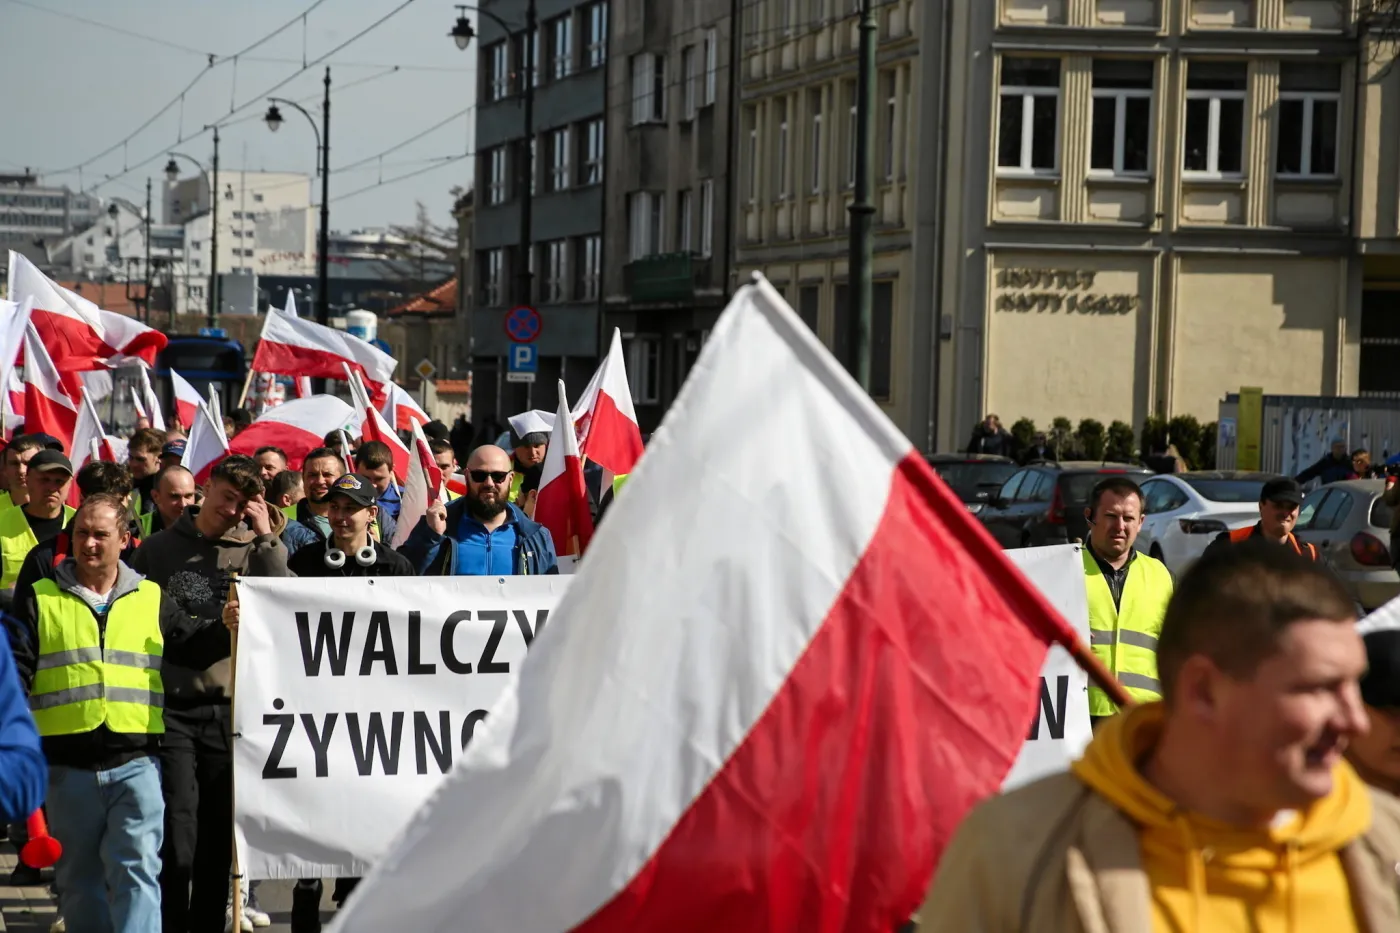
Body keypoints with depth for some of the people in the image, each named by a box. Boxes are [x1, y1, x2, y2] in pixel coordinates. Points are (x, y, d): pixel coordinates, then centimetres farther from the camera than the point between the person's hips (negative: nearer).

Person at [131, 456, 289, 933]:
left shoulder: (255, 550, 5)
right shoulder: (158, 548, 6)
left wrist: (267, 539, -11)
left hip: (231, 708, 1)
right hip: (171, 709, -1)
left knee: (218, 840, 8)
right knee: (176, 843, -9)